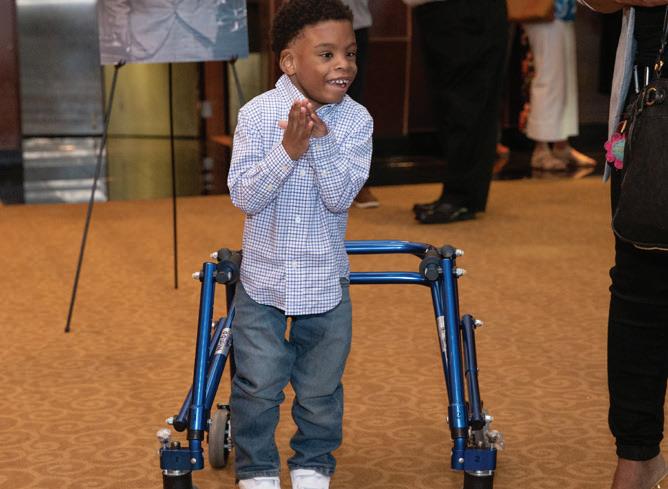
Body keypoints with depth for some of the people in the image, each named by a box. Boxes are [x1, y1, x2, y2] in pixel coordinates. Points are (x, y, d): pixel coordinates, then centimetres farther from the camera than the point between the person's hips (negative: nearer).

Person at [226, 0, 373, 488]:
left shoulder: (356, 120, -8)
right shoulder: (257, 114, -12)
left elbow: (341, 197, -17)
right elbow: (244, 197, -16)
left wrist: (320, 141, -30)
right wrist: (287, 149, -29)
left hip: (326, 285, 1)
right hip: (263, 282, -1)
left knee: (321, 392, 14)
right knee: (257, 389, 7)